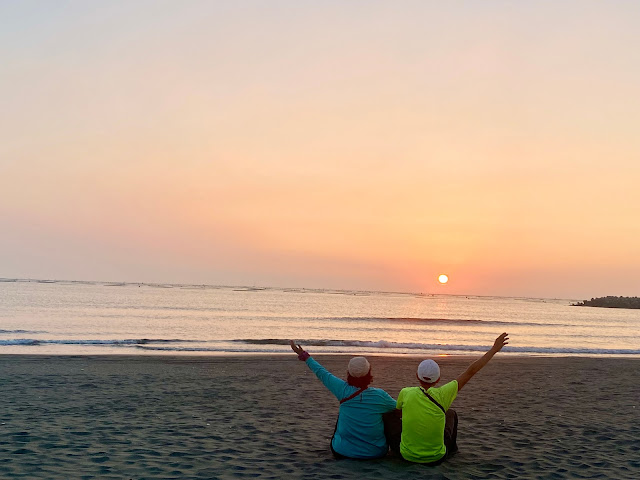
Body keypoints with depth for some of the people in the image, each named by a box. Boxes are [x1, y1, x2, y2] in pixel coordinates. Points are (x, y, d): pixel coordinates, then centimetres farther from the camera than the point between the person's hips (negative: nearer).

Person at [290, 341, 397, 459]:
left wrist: (304, 356, 14)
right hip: (376, 453, -1)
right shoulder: (380, 395, -14)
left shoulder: (344, 391, -14)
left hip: (343, 452, 1)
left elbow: (322, 374, 0)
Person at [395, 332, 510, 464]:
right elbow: (470, 371, -10)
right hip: (436, 458, 0)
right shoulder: (441, 394, -17)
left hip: (407, 456, 1)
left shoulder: (405, 393, -14)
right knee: (451, 413, 22)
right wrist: (494, 349, -2)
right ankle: (452, 447, 46)